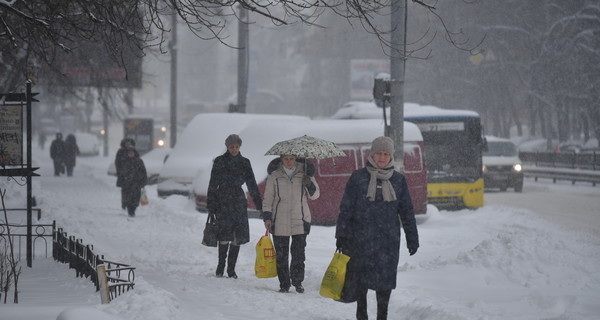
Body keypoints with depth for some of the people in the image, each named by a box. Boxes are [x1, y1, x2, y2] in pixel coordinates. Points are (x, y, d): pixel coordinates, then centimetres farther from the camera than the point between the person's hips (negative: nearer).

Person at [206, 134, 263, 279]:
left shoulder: (244, 163, 10)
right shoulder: (219, 162, 1)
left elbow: (252, 185, 10)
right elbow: (213, 185, 0)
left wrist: (259, 205, 4)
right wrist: (211, 205, -5)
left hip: (239, 202, 3)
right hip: (223, 202, -3)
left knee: (238, 236, -3)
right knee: (225, 235, -12)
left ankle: (231, 269, 3)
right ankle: (221, 265, 1)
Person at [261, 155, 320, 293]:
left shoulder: (304, 172, 5)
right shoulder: (275, 174, 3)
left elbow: (315, 195, 10)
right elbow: (268, 197, 7)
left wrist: (309, 184, -11)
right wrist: (267, 216, -2)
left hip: (300, 220, 0)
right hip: (280, 222, 0)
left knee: (299, 253, -3)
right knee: (281, 255, 1)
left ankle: (298, 282, 13)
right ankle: (284, 284, 11)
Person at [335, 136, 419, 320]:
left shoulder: (398, 180, 7)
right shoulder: (358, 177, 0)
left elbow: (406, 211, 11)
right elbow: (346, 208, 1)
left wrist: (412, 240, 9)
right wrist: (341, 234, -5)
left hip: (389, 240, 2)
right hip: (361, 238, -2)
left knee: (386, 277, 1)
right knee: (362, 277, 3)